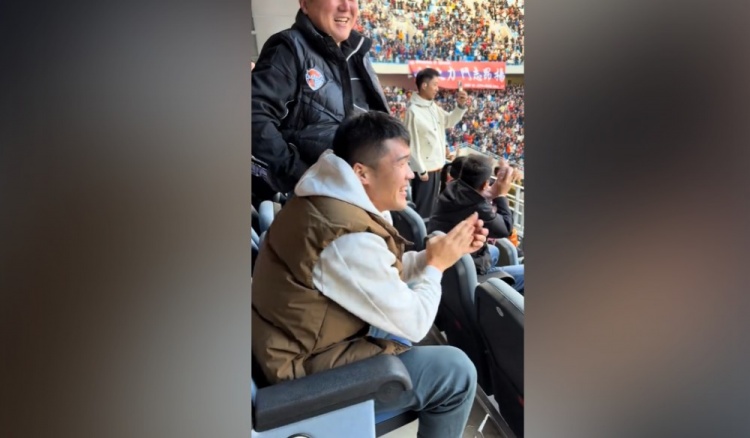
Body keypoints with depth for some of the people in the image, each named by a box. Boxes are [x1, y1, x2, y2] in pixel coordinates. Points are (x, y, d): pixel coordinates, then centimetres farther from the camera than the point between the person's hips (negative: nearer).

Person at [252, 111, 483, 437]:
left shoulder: (326, 200, 0)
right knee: (457, 370, -7)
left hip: (305, 341, 10)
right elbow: (413, 324, -20)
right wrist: (436, 265, -6)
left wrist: (430, 256, -3)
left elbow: (385, 273, 10)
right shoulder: (349, 238, -31)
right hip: (311, 368, -10)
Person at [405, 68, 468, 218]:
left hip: (437, 166, 8)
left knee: (431, 205, 22)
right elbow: (412, 144, -19)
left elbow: (449, 121, 19)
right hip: (424, 169, -8)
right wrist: (421, 170, -17)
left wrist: (460, 105, 1)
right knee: (421, 208, 4)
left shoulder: (433, 106, 6)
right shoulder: (413, 111, -20)